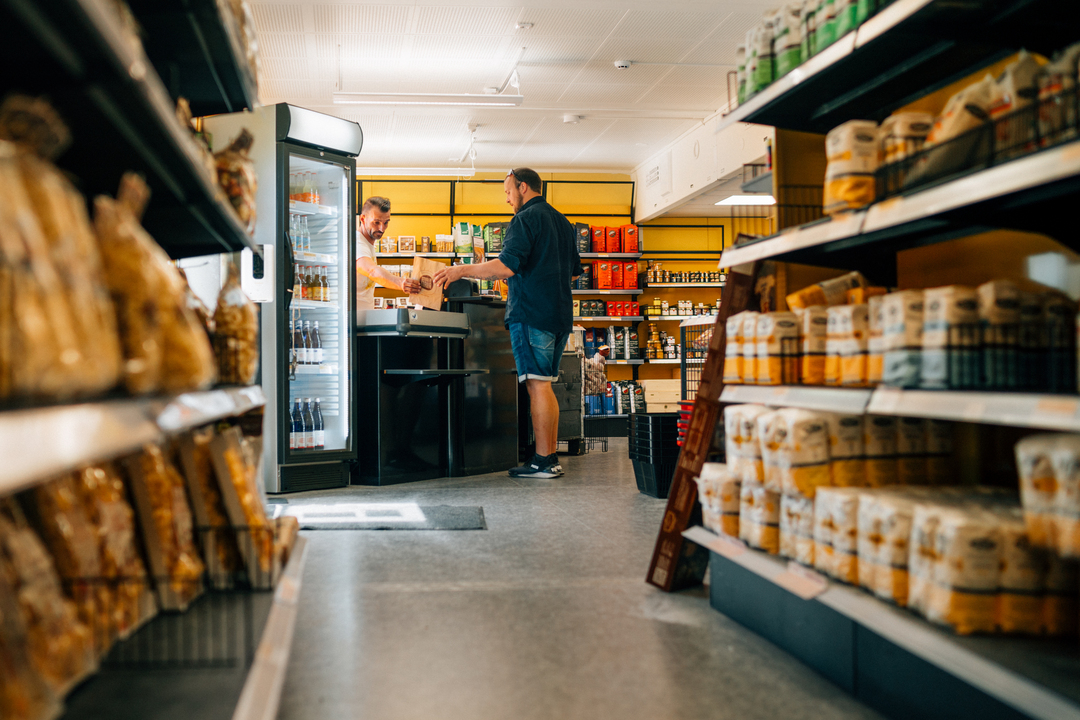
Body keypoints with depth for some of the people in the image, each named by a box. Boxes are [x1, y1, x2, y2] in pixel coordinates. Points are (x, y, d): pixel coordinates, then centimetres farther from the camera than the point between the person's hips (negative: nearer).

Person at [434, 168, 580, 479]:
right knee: (544, 386, 11)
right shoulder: (562, 221, 20)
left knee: (537, 385, -8)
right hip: (560, 314, 9)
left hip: (531, 313, -9)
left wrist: (461, 271, -12)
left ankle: (543, 461, -7)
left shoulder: (525, 219, -8)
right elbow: (573, 271, 26)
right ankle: (550, 458, 12)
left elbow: (507, 266, -19)